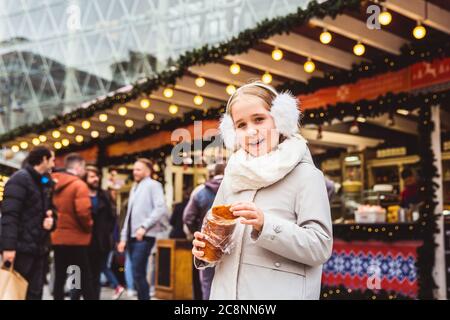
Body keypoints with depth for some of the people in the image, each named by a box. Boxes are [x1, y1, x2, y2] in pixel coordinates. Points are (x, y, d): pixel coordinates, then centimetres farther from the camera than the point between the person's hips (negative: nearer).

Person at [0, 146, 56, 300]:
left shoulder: (46, 183, 18)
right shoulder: (20, 179, -8)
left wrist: (51, 219, 1)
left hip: (39, 247, 8)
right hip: (21, 247, -8)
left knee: (35, 292, 8)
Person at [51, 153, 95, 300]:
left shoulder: (55, 185, 10)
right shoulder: (79, 185, -12)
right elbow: (83, 212, -22)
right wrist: (89, 228, -6)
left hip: (58, 237, 7)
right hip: (76, 238, -7)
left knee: (59, 277, 11)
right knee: (85, 278, 1)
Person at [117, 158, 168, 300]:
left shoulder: (153, 185, -3)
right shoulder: (134, 188, 21)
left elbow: (161, 209, -16)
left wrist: (144, 226, -21)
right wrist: (123, 238, 16)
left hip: (144, 237, -8)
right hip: (132, 237, 8)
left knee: (138, 274, -13)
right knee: (138, 274, 9)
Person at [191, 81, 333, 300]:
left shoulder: (305, 176, -9)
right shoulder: (232, 177, 6)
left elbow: (320, 247, -16)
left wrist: (265, 225, -26)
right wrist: (204, 250, -8)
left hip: (281, 293, -4)